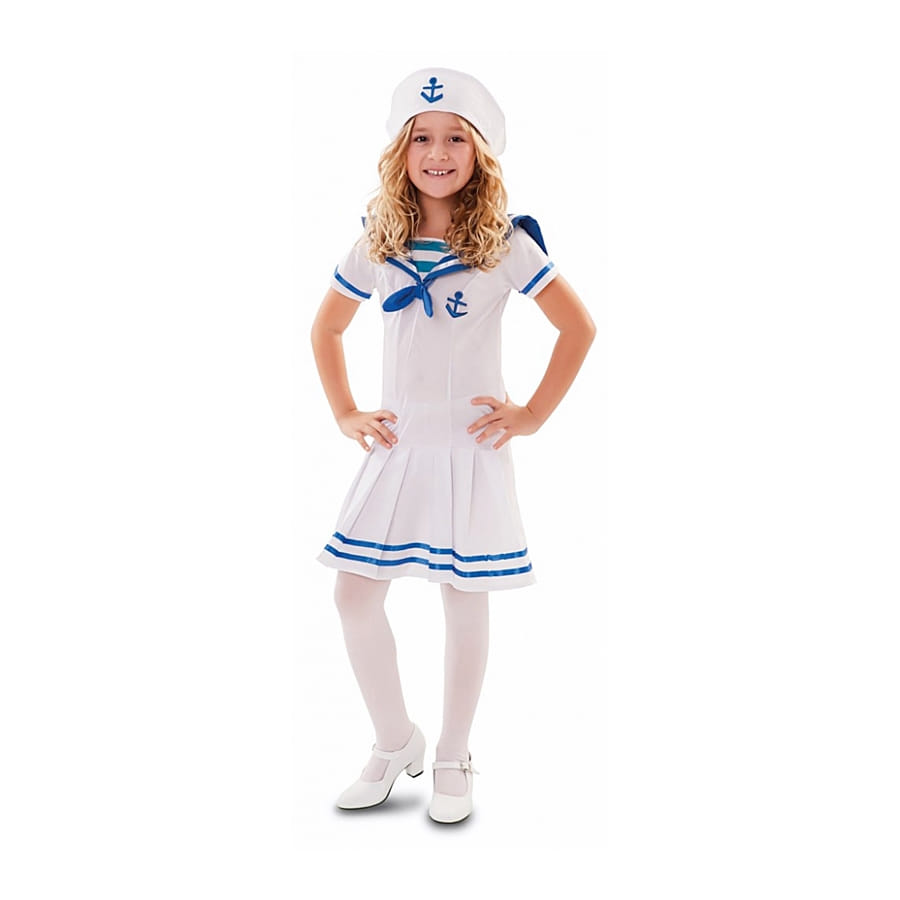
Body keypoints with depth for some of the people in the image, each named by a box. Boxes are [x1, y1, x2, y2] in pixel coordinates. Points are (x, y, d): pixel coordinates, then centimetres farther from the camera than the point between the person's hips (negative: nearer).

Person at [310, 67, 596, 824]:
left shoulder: (506, 244, -6)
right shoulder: (376, 246, 4)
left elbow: (580, 327, -2)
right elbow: (326, 330, 16)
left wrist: (533, 415, -6)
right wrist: (345, 414, 7)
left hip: (473, 452, -3)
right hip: (396, 450, 3)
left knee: (465, 603, 5)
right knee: (355, 595, 2)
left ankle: (453, 761, 24)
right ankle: (395, 742, 24)